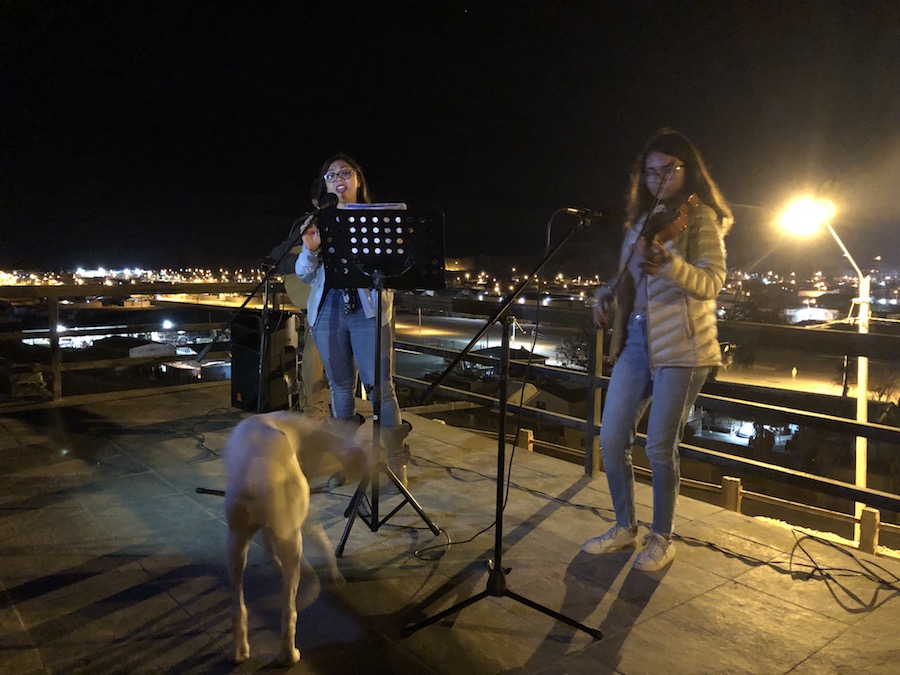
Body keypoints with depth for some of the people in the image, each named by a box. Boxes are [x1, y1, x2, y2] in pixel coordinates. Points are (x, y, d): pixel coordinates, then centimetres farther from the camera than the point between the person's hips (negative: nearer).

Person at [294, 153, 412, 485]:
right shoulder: (318, 222, 13)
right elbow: (304, 275, 10)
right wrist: (309, 249, -10)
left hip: (367, 310, -3)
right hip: (328, 311, 3)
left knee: (380, 385, -6)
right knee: (341, 386, 10)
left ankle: (396, 463, 4)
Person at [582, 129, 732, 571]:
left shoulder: (700, 217, -3)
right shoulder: (642, 219, 15)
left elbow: (710, 283, -16)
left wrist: (667, 262, -34)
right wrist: (607, 293, 3)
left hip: (681, 345, -6)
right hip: (635, 339, 6)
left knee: (660, 447, 0)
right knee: (611, 439, 4)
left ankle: (662, 537, 21)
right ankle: (624, 527, 24)